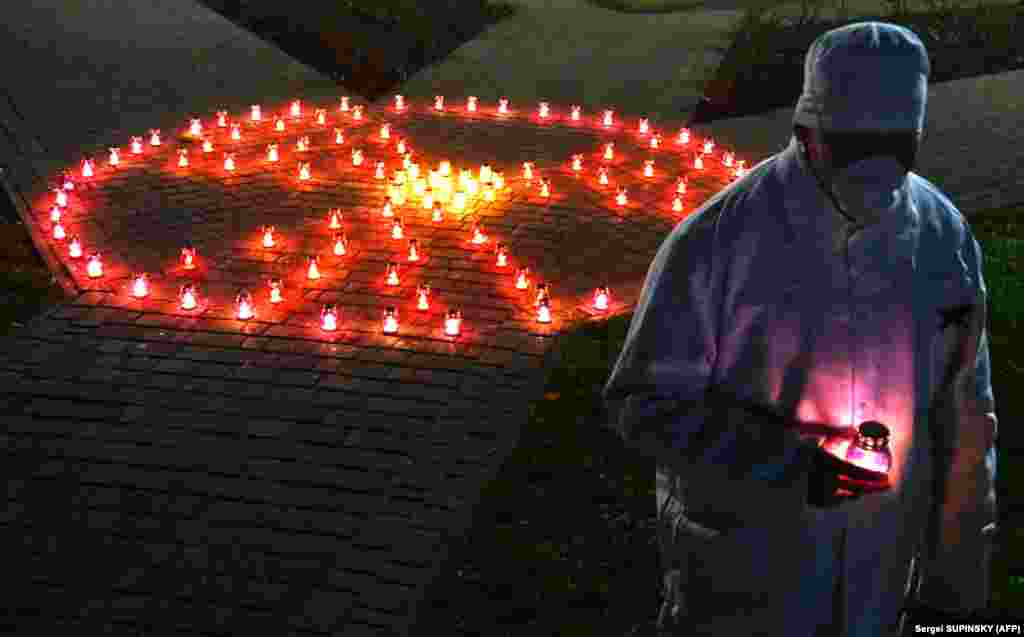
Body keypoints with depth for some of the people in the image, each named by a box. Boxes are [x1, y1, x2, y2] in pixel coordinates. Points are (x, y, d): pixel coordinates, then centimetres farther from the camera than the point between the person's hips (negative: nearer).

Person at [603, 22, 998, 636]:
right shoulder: (717, 240, -23)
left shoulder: (943, 236, -10)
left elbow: (961, 414, 0)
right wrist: (793, 466, -28)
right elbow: (645, 402, -17)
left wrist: (959, 562, 6)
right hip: (742, 554, -3)